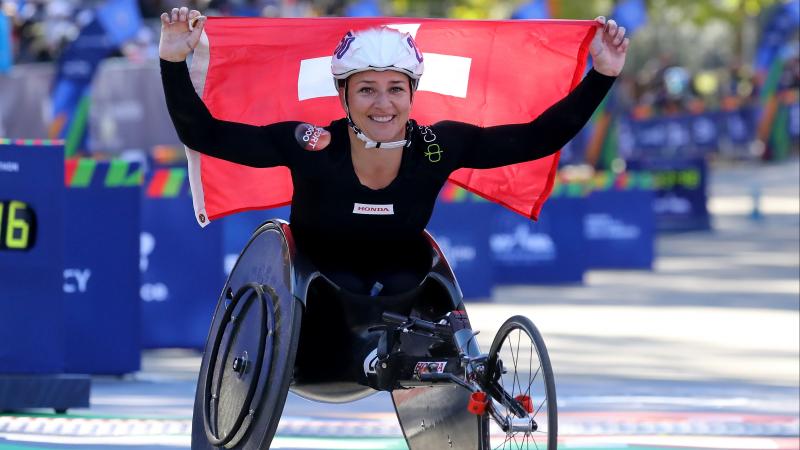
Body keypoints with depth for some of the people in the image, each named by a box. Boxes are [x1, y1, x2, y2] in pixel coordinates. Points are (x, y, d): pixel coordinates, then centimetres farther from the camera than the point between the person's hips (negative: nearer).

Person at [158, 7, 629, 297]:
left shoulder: (439, 147, -17)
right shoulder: (310, 148, -23)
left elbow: (540, 138, -12)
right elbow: (202, 134, -21)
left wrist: (602, 75, -19)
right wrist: (175, 63, -34)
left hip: (402, 277, 1)